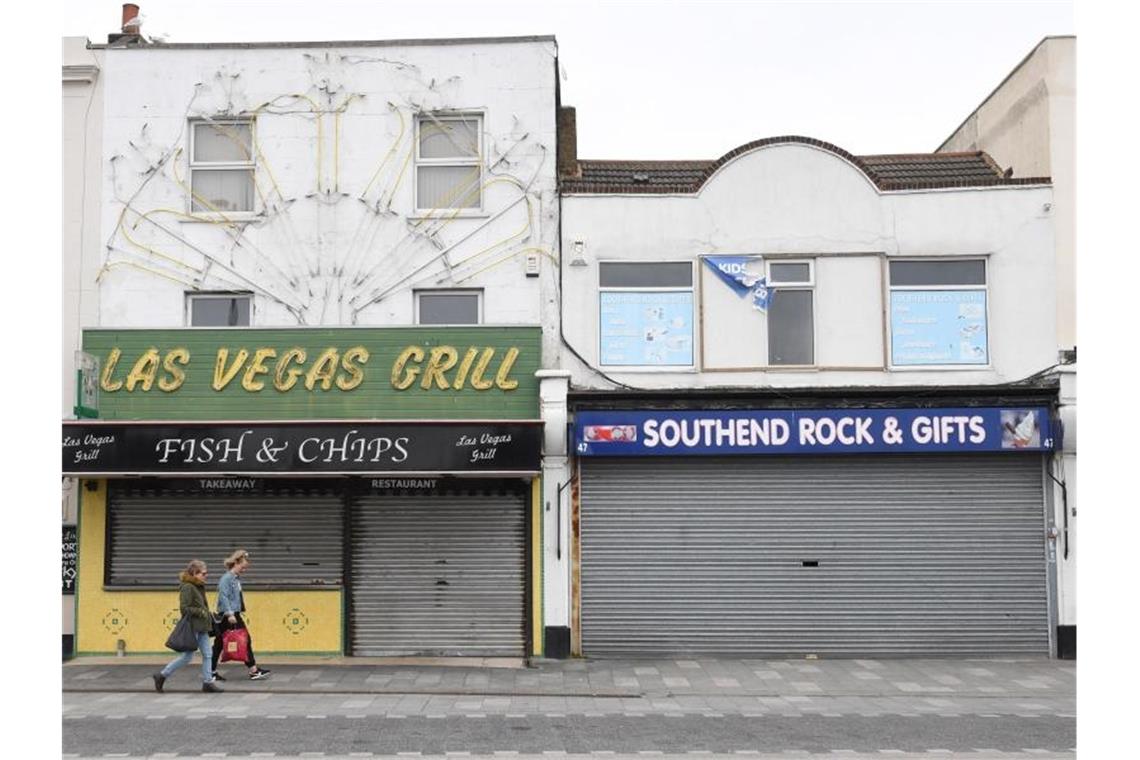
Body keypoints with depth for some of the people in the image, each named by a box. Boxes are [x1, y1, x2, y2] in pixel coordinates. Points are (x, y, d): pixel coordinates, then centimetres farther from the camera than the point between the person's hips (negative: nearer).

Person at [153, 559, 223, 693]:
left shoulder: (200, 587, 12)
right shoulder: (187, 587, -15)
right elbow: (184, 608, -19)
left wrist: (209, 615, 8)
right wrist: (200, 612, -18)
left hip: (202, 628, 9)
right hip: (192, 627, -9)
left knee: (207, 655, 7)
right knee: (187, 656, -1)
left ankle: (208, 682, 12)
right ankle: (161, 675, 12)